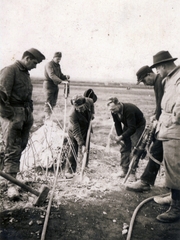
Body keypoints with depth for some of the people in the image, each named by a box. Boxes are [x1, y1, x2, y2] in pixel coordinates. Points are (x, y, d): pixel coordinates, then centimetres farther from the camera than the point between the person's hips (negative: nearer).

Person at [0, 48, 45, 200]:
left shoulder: (26, 73, 19)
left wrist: (30, 111, 13)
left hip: (26, 114, 8)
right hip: (13, 114, -8)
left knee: (21, 146, 12)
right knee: (12, 149, -7)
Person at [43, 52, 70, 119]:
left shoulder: (58, 65, 15)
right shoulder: (49, 64, -12)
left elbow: (60, 75, 16)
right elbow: (52, 75, -27)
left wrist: (65, 77, -8)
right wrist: (61, 81, -39)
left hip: (55, 85, 8)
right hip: (49, 85, -8)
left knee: (53, 103, 10)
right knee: (49, 102, -10)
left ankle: (48, 116, 20)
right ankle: (47, 117, -8)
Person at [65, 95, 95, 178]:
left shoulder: (88, 101, -23)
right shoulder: (73, 115, -38)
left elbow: (92, 103, 7)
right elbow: (76, 132, -36)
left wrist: (92, 113, -3)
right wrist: (82, 144, -38)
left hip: (86, 129, 6)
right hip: (74, 131, -6)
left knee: (86, 148, 12)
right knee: (74, 150, -7)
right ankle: (70, 171, 3)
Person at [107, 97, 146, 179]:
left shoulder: (129, 109, -37)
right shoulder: (114, 112, -16)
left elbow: (132, 128, -37)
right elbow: (117, 124, -3)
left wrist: (121, 137, -40)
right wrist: (119, 137, -9)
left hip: (138, 127, -6)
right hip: (127, 126, 7)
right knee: (124, 147, 2)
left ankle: (132, 172, -2)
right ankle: (124, 170, 12)